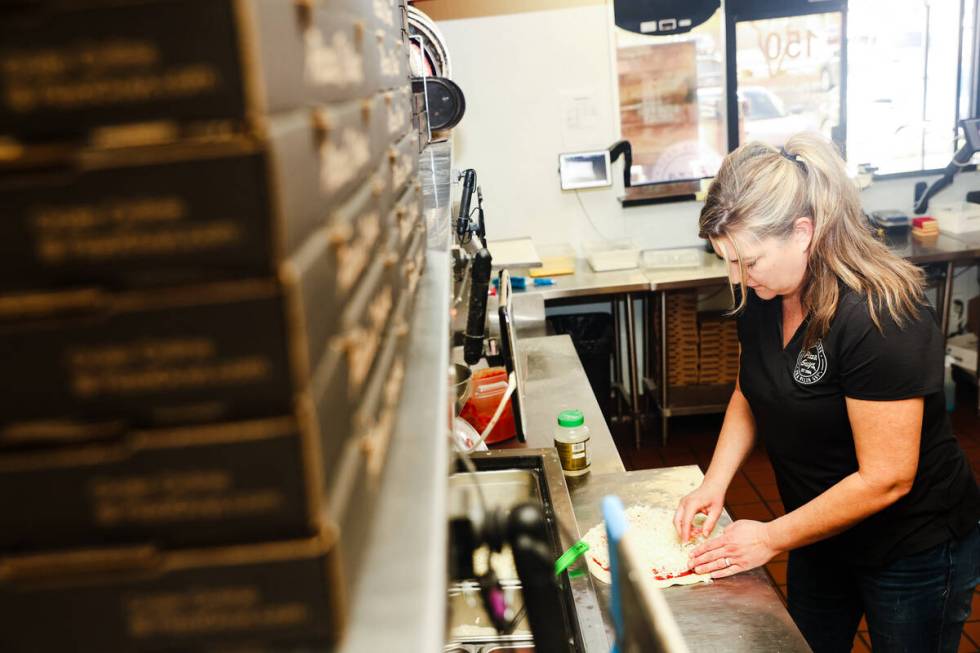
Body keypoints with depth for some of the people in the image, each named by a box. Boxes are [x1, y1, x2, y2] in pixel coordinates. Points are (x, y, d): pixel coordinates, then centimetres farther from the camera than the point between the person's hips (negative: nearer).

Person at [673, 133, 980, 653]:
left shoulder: (879, 318, -32)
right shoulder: (762, 297, -9)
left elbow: (886, 478, -29)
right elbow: (748, 396, 6)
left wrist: (771, 537, -21)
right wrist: (715, 482, -8)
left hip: (915, 552, -6)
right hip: (823, 533, 7)